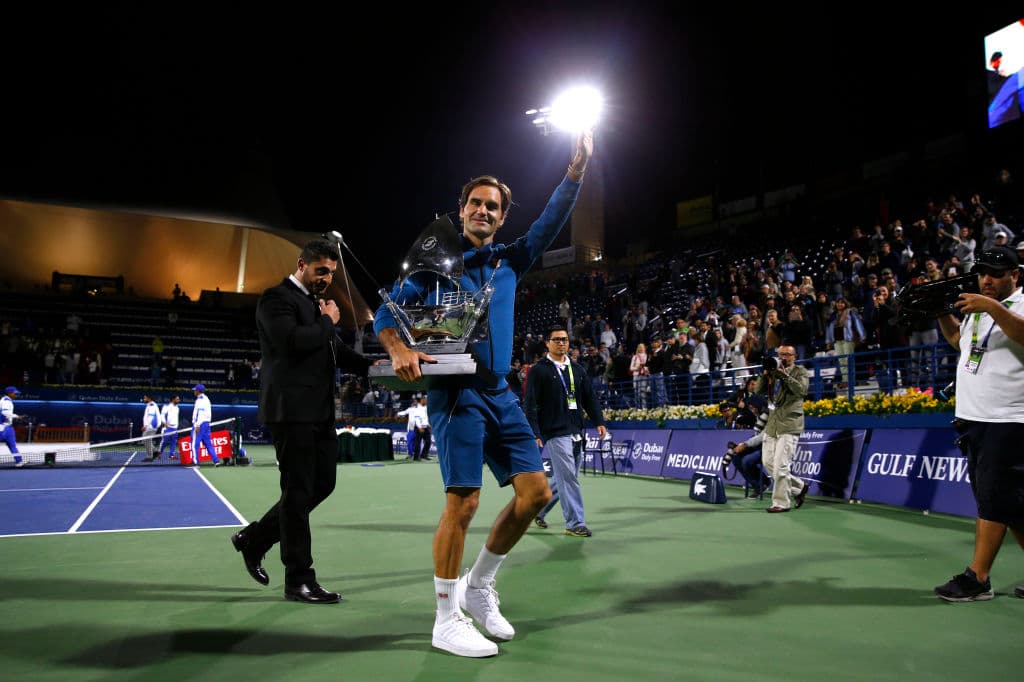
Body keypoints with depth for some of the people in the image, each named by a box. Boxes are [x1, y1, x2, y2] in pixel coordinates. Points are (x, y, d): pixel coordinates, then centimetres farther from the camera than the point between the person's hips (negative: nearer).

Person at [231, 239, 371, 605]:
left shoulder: (317, 303, 19)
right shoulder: (277, 298, -7)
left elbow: (335, 350, 19)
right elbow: (291, 341, -24)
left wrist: (369, 365, 2)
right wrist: (328, 322, -9)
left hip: (319, 410, 9)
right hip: (291, 410, -9)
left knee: (323, 483, 13)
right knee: (298, 490, -2)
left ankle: (254, 539, 28)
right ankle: (299, 579, 10)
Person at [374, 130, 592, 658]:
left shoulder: (510, 261, 17)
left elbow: (552, 219, 13)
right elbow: (386, 313, 1)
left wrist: (578, 166, 4)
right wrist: (400, 351, -19)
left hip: (500, 393, 6)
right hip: (456, 391, -6)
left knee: (536, 491, 2)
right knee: (463, 501, -9)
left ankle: (479, 586, 21)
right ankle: (446, 622, 8)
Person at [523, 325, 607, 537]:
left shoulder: (578, 369, 15)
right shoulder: (539, 370, -2)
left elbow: (590, 398, 17)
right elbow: (530, 404, -6)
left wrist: (599, 422, 4)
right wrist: (534, 432, -13)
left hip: (576, 433, 6)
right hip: (555, 433, -6)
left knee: (562, 479, 13)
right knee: (568, 478, -8)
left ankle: (538, 509, 31)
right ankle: (575, 523, 2)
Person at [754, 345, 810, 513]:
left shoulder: (800, 371, 2)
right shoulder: (774, 371, 15)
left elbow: (802, 390, -16)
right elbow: (758, 390, 7)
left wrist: (785, 375, -20)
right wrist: (765, 374, -8)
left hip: (789, 426, -6)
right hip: (772, 424, 6)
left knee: (780, 465, -9)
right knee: (768, 462, 9)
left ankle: (781, 503, 2)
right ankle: (799, 487, 25)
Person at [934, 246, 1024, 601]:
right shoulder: (977, 309, 17)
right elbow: (958, 340, 32)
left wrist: (993, 307, -32)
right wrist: (942, 313, 18)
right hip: (971, 418, 8)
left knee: (994, 497, -6)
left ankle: (977, 577, -2)